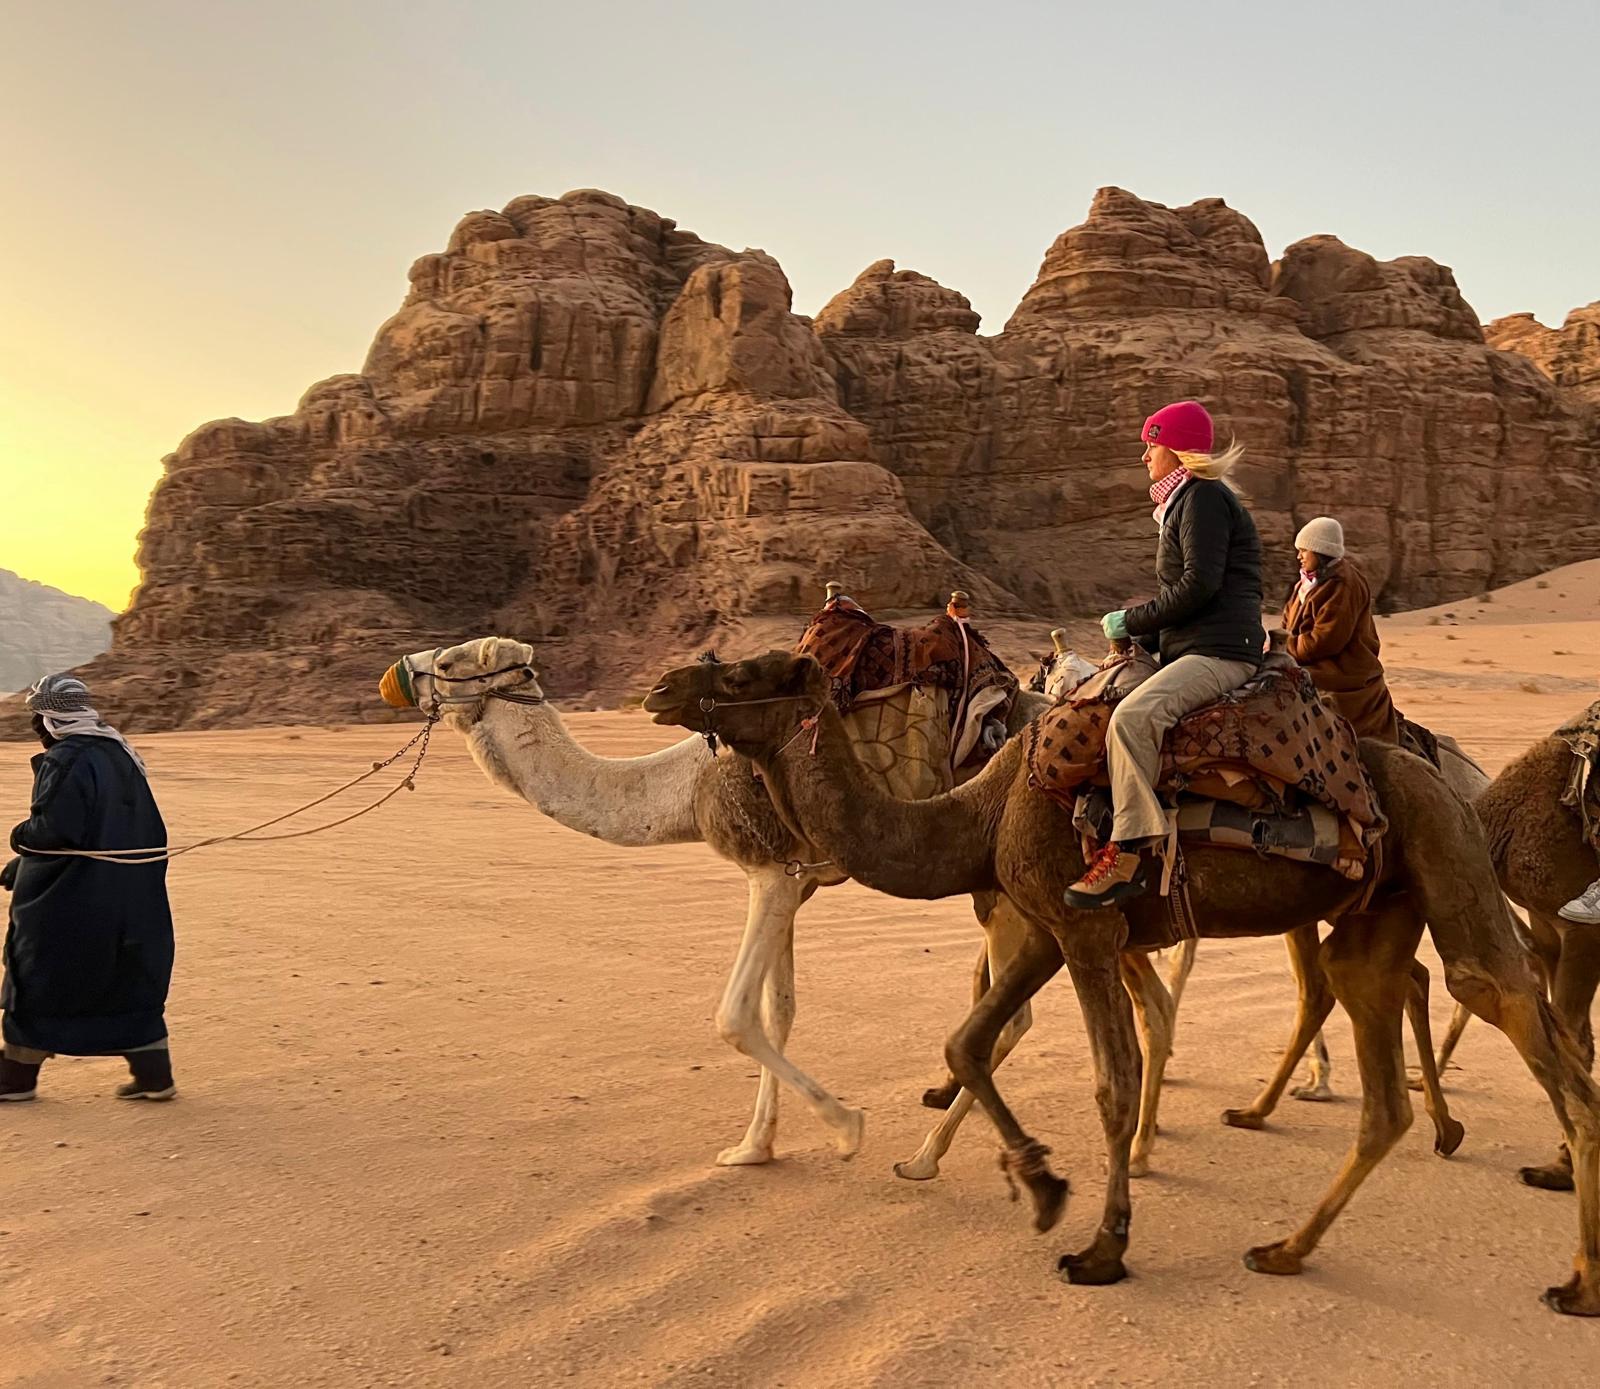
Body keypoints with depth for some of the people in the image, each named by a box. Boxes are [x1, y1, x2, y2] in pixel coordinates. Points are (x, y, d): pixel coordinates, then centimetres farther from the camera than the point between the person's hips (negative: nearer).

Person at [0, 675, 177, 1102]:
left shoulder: (64, 760, -16)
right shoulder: (121, 755, 9)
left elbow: (52, 831, -23)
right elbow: (153, 834, 14)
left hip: (68, 902, -7)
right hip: (129, 900, 7)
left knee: (36, 986, 10)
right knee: (131, 985, 12)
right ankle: (154, 1074, 11)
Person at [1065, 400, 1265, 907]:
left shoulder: (1204, 497, -7)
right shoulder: (1187, 501, 25)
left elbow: (1199, 585, -18)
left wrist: (1132, 620, -10)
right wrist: (1141, 633, 11)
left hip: (1220, 651, -11)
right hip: (1190, 648, 11)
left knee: (1132, 717, -34)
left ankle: (1128, 853, -33)